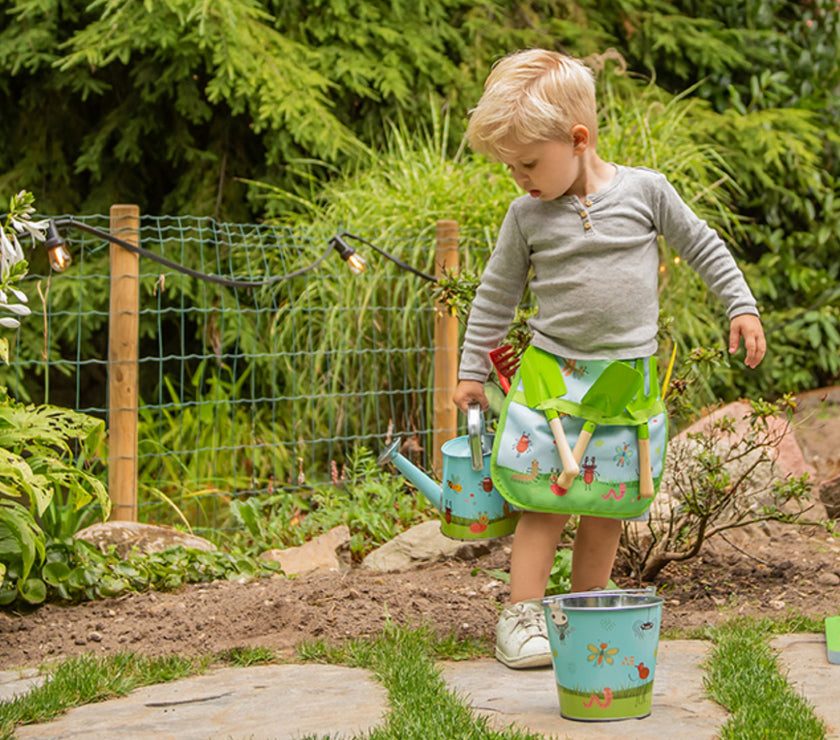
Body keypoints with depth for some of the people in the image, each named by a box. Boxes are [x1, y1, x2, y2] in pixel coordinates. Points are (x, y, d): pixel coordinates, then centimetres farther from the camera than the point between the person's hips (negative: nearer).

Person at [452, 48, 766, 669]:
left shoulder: (645, 190, -5)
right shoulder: (528, 216, -2)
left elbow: (702, 246, 9)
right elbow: (496, 294, 8)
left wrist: (742, 307, 6)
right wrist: (472, 371, 11)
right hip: (552, 374, 0)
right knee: (544, 498, -5)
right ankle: (522, 617, -1)